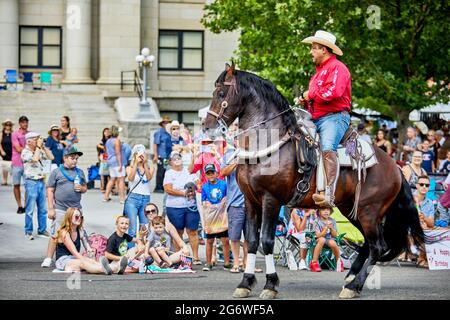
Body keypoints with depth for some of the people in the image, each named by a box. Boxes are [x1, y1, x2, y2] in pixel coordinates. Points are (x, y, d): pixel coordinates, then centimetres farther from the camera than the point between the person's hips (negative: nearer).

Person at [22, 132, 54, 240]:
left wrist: (43, 147, 1)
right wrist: (38, 147, -13)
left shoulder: (39, 151, 12)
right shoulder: (25, 152, -8)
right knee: (30, 209, -3)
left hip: (41, 181, 7)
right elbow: (35, 159, -24)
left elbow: (51, 157, 7)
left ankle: (42, 230, 17)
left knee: (43, 208, 9)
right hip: (31, 182, -7)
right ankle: (28, 232, 4)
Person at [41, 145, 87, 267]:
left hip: (76, 208, 4)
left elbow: (85, 188, 23)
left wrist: (81, 188, -3)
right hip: (60, 209, -4)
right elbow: (50, 191, -1)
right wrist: (51, 209, -7)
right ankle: (48, 259, -4)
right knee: (55, 235, -6)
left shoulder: (80, 173, 15)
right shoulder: (56, 172, 2)